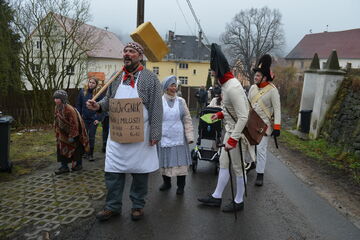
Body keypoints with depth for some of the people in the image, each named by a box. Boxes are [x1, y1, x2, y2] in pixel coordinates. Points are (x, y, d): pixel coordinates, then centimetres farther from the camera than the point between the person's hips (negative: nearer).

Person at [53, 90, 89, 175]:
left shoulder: (69, 109, -29)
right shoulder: (57, 108, -3)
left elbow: (74, 124, -25)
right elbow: (57, 123, 9)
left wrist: (72, 136, -21)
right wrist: (57, 134, 10)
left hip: (75, 133, -7)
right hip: (64, 133, 7)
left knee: (76, 149, 6)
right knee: (61, 148, 3)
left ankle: (78, 165, 26)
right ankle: (64, 167, 11)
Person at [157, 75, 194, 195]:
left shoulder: (181, 101, 4)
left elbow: (187, 119, 4)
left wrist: (189, 136, -2)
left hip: (179, 137, 1)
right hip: (164, 137, 0)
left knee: (180, 160, 3)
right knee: (165, 159, 10)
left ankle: (181, 186, 17)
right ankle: (166, 182, 30)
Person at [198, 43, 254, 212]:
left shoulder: (232, 88, -25)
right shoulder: (227, 83, 6)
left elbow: (243, 117, -27)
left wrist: (233, 139, -26)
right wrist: (221, 114, 12)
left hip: (238, 132, -10)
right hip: (230, 130, 10)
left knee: (238, 168, 7)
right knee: (223, 163, 16)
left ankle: (239, 202, 26)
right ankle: (216, 197, 30)